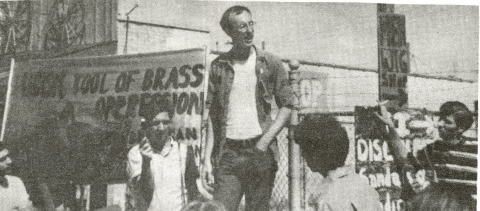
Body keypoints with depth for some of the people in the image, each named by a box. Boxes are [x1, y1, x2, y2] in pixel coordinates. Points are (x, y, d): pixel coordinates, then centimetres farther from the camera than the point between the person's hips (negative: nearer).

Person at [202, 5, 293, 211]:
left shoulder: (270, 63, 5)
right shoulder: (219, 66, 8)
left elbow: (286, 107, 4)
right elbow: (212, 117, 7)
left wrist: (265, 141, -9)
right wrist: (207, 159, -1)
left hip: (259, 151, -1)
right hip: (228, 153, 1)